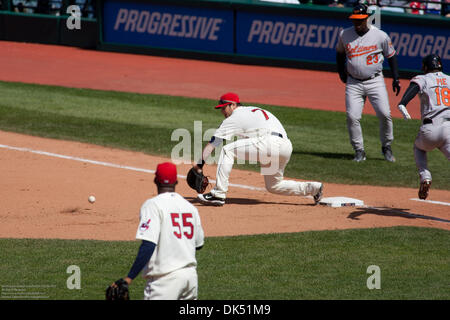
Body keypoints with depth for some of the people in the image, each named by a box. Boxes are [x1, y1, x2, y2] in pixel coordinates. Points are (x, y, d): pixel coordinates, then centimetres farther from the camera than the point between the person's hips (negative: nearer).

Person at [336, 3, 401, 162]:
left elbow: (391, 56, 5)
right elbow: (340, 52, 20)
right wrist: (341, 72, 14)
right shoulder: (345, 35, 0)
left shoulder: (380, 36, -7)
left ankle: (386, 147, 9)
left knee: (385, 114, -12)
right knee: (352, 117, -9)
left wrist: (396, 79, 2)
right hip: (353, 83, 2)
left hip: (375, 81, -2)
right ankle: (359, 151, 4)